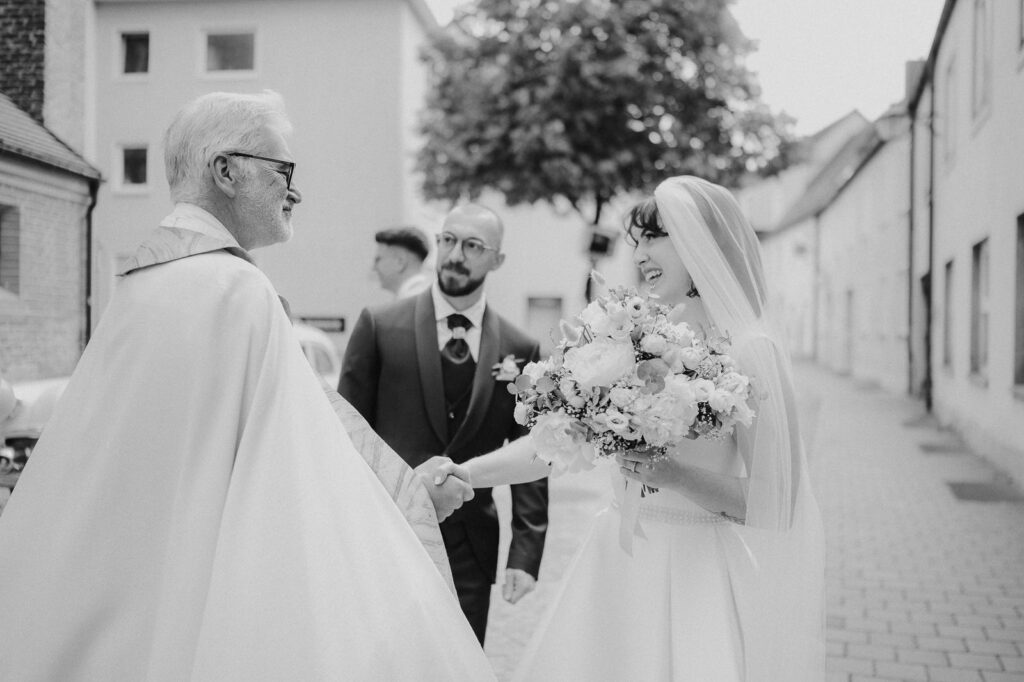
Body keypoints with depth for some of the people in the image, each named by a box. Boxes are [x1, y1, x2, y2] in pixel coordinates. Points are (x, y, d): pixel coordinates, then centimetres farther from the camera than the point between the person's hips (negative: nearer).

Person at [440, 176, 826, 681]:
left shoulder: (751, 351, -11)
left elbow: (772, 505, -11)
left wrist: (675, 477, -24)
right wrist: (466, 474, -4)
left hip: (702, 574, -4)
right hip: (622, 564, 5)